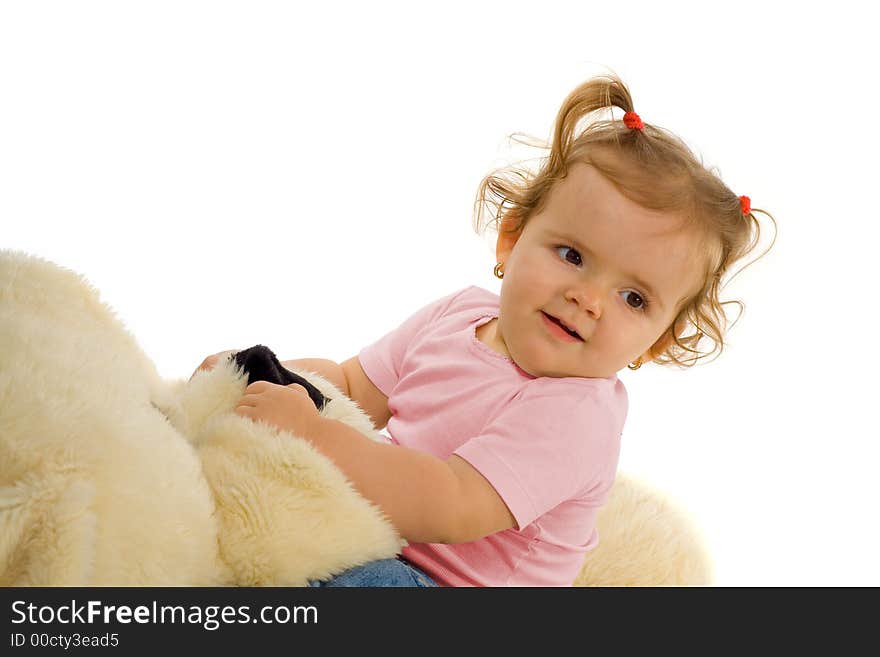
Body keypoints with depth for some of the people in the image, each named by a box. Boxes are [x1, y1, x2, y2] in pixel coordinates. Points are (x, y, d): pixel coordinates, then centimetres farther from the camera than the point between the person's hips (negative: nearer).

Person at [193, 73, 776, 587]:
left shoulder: (573, 415, -26)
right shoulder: (460, 314, 0)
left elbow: (451, 511, -35)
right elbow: (353, 388, 7)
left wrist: (313, 433, -39)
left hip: (440, 575, -7)